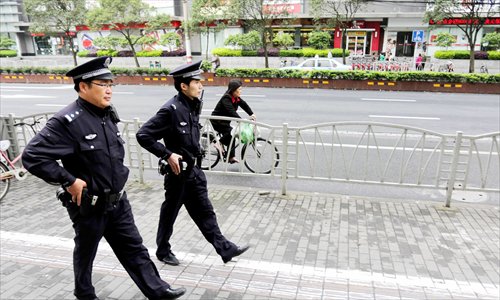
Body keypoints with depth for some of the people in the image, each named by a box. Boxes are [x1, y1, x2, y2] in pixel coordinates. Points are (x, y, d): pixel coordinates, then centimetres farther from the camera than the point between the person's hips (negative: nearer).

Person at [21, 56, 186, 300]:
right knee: (85, 253, 18)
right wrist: (69, 181, -23)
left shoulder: (108, 114, 3)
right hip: (88, 205, -6)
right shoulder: (67, 121, -21)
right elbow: (32, 156, -23)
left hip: (118, 200, 6)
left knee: (134, 247, 13)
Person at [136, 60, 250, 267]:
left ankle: (225, 249, 20)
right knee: (170, 212, 12)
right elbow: (143, 135, -21)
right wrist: (168, 154, -22)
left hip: (194, 170, 7)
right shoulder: (171, 110, -21)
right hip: (178, 171, -7)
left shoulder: (194, 105, 3)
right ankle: (163, 251, 32)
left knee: (205, 212, 13)